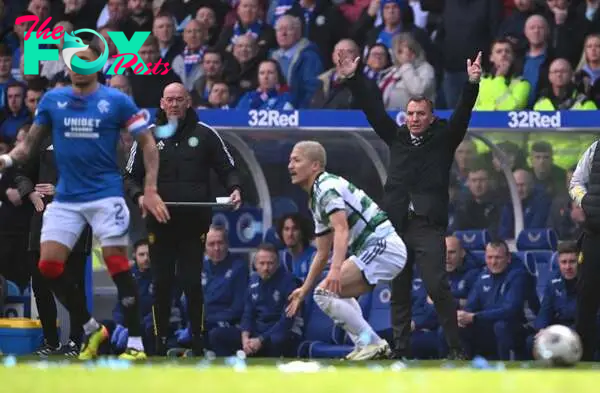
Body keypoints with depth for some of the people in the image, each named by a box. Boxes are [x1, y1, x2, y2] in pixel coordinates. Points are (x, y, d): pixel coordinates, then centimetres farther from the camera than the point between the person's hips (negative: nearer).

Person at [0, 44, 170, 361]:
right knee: (49, 265, -4)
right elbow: (31, 143, 10)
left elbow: (148, 143, -1)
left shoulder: (117, 101, -4)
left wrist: (150, 190, -9)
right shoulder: (52, 100, 4)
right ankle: (91, 329, 14)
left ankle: (135, 343, -1)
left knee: (117, 265, -9)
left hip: (105, 195, -4)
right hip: (65, 198, 4)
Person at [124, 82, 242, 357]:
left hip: (194, 221, -1)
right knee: (161, 284, 3)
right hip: (160, 221, 1)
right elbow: (130, 176, 12)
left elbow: (227, 168, 11)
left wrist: (234, 188, -9)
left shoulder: (205, 135, 7)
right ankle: (160, 343, 9)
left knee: (192, 282, -2)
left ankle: (197, 342, 6)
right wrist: (138, 195, -8)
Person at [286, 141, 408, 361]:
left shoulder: (327, 187, -11)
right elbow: (323, 253, 27)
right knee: (339, 292, 28)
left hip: (381, 246, -11)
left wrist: (336, 269, -43)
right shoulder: (315, 199, 20)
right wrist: (303, 291, 30)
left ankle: (371, 343, -14)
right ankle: (364, 344, 18)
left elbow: (341, 229, -28)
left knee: (325, 292, -15)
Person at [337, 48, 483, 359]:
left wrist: (472, 85, -20)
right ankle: (400, 348, 13)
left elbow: (462, 114, -5)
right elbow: (373, 109, 13)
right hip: (396, 225, 4)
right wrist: (352, 79, 5)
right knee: (398, 291, 7)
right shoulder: (397, 137, 15)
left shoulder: (443, 138, 7)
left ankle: (456, 347, -6)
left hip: (429, 226, -4)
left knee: (437, 286, -12)